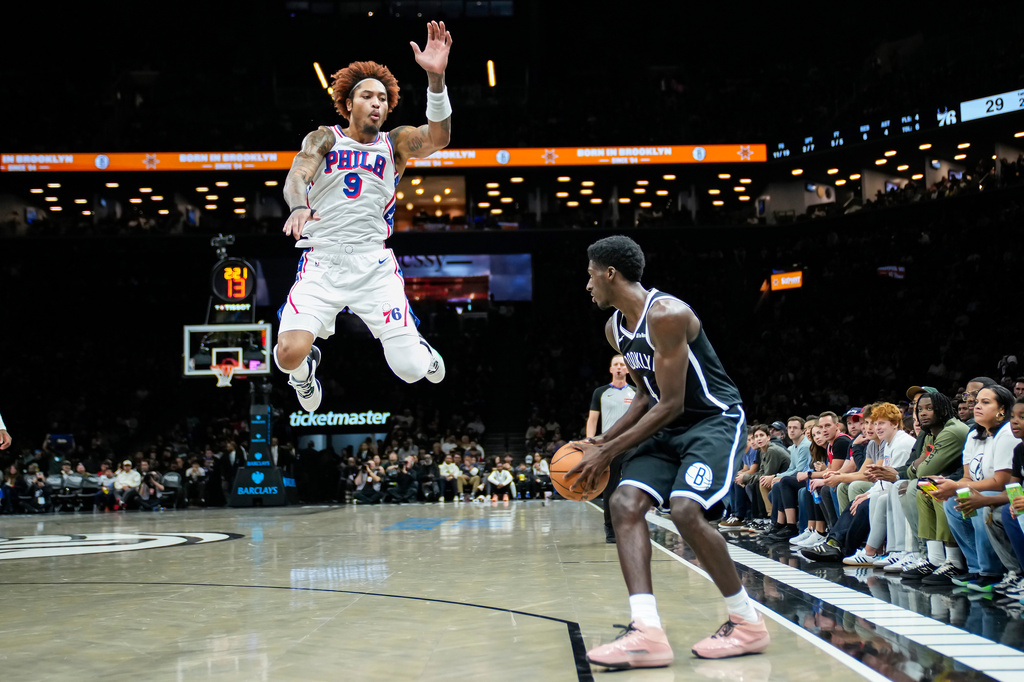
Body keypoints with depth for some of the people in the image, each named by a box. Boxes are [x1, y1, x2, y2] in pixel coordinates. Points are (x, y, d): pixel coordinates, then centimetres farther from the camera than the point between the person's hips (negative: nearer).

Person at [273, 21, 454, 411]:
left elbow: (438, 137, -10)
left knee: (412, 371, -4)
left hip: (374, 266, 1)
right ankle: (306, 369, 18)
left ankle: (418, 349, 36)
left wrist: (435, 78, -26)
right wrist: (298, 206, -36)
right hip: (322, 264, -1)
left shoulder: (395, 143, 10)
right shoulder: (324, 138, 8)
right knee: (289, 355, -22)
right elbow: (297, 174, -12)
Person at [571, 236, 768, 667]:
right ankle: (648, 632, -19)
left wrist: (609, 452, -20)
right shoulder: (615, 328, 6)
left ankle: (748, 623, -7)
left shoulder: (666, 315, -23)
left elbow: (671, 404, -24)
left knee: (685, 510, -27)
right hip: (670, 426, 9)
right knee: (624, 503, -11)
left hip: (716, 419, -9)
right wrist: (603, 440, 3)